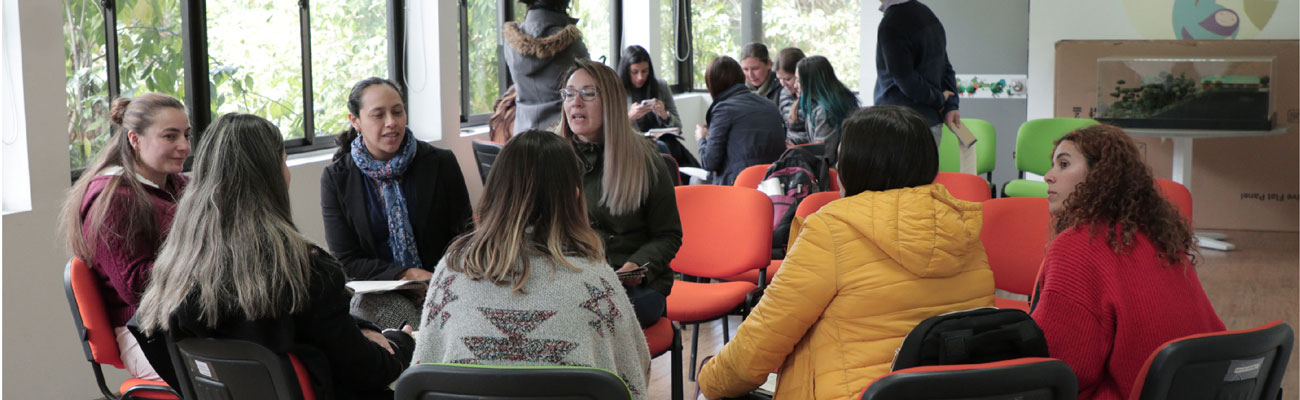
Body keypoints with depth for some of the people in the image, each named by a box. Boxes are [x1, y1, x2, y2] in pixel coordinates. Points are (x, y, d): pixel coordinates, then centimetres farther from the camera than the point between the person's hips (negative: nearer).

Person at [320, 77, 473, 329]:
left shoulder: (441, 164, 3)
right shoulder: (336, 178, 1)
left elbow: (464, 235, 6)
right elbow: (346, 261, 0)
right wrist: (405, 275, -16)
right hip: (377, 292, 0)